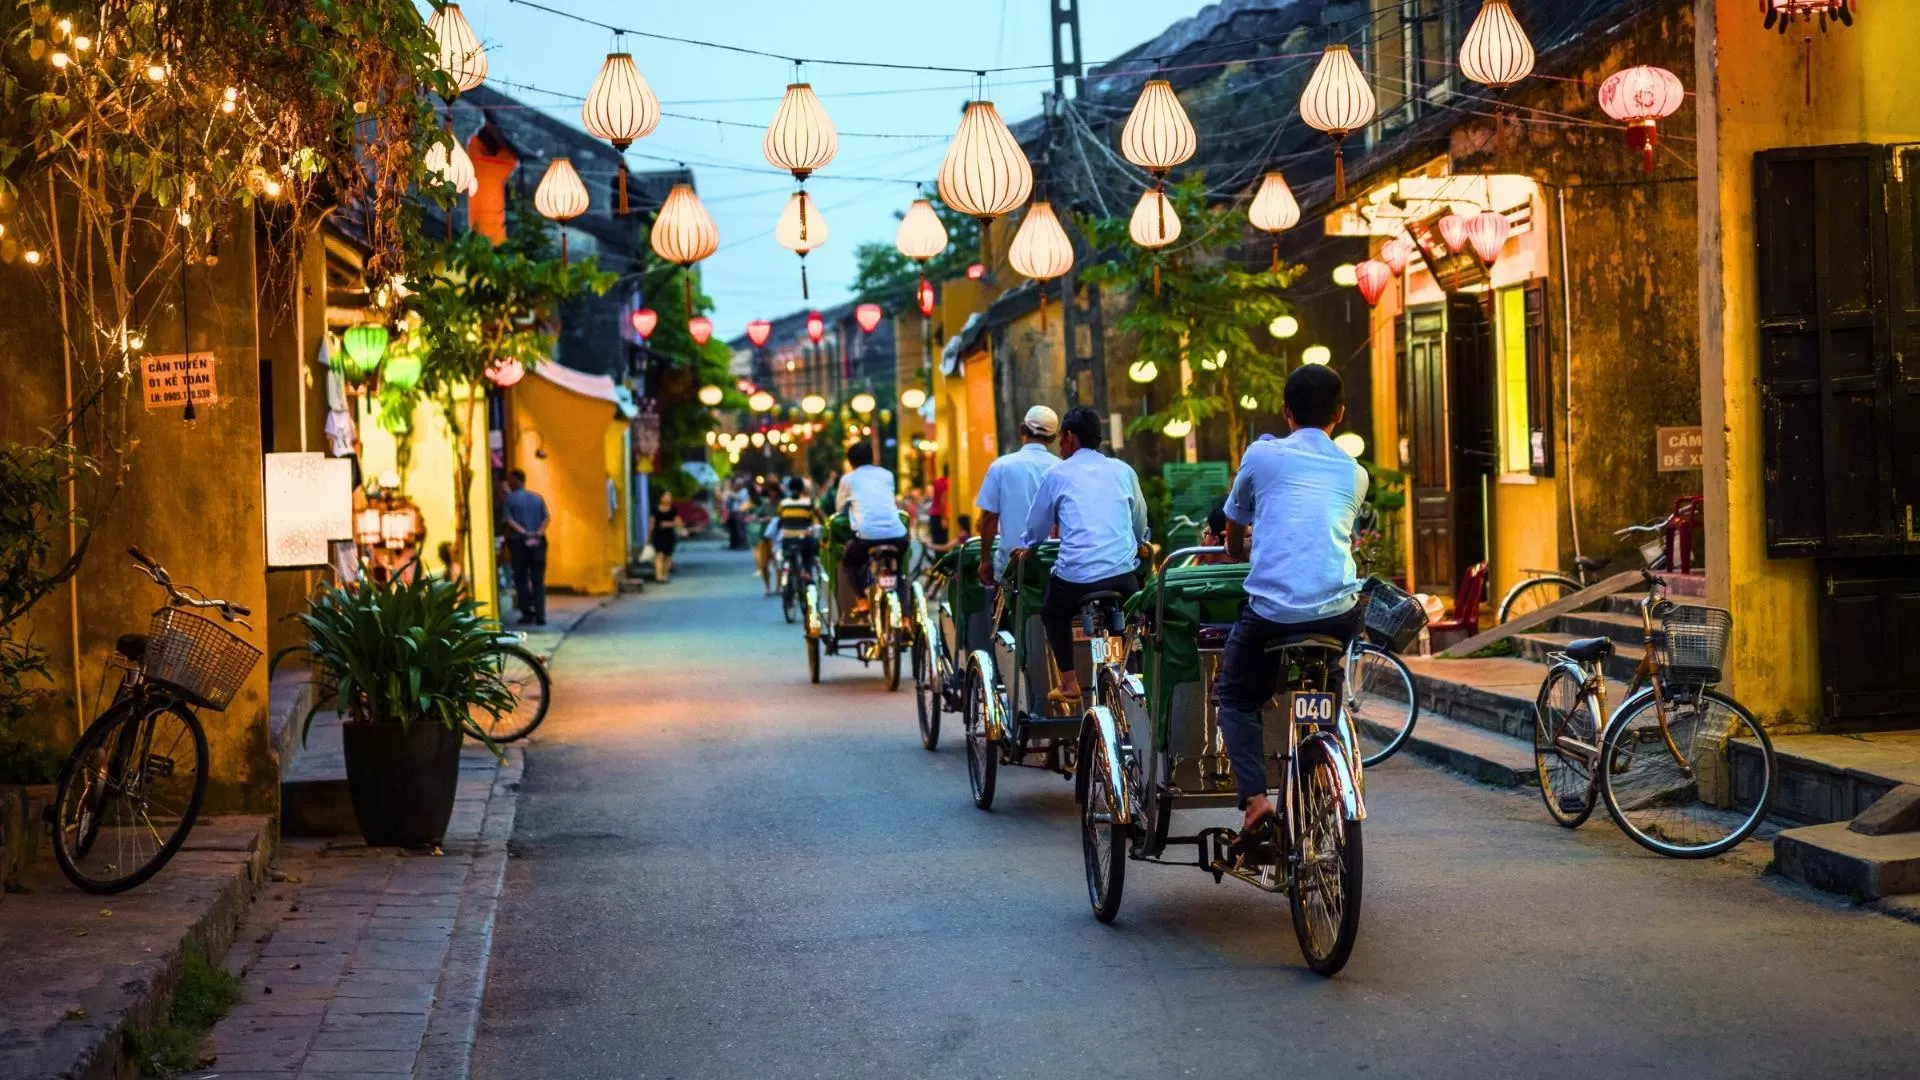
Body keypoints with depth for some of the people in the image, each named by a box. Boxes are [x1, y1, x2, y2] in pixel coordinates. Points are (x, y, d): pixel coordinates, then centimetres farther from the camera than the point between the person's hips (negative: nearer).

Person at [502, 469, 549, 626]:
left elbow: (508, 520, -12)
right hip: (538, 542, 3)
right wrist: (539, 532, -9)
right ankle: (540, 615, 0)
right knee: (538, 580, 5)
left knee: (522, 580, 4)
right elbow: (547, 517, -1)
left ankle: (527, 614, 1)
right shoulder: (537, 498, 10)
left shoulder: (509, 499, -2)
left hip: (519, 542, -3)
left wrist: (524, 533, -15)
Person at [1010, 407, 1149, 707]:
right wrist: (1139, 544, 46)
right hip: (1122, 575, 2)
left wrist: (1025, 547, 37)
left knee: (1054, 613, 28)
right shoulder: (1123, 470, 13)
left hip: (1075, 575, -2)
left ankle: (1069, 683, 17)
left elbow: (1037, 527, 15)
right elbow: (1140, 523, 24)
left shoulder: (1058, 474, 6)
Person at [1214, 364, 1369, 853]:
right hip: (1338, 612, 3)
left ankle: (1255, 799, -4)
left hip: (1272, 609, -3)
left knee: (1237, 698, 18)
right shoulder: (1354, 474, 16)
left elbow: (1233, 538, 21)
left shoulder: (1262, 456, 8)